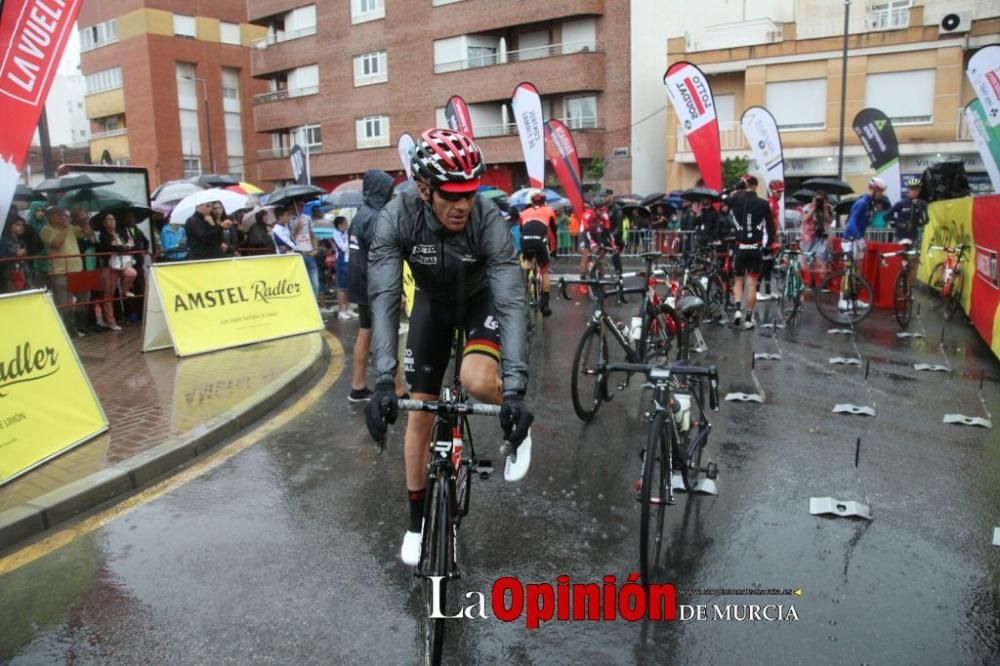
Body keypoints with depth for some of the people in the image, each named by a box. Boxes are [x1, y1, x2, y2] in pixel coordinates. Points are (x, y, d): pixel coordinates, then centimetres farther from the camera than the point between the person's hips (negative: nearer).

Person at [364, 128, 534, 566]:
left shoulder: (488, 220, -35)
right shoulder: (397, 218, -32)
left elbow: (511, 301, -40)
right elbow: (384, 297, -38)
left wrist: (515, 389, -49)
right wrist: (383, 381, -49)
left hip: (482, 298, -2)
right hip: (432, 302, 2)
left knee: (478, 381, -31)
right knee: (420, 410, 2)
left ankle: (516, 425, 6)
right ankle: (417, 521, 19)